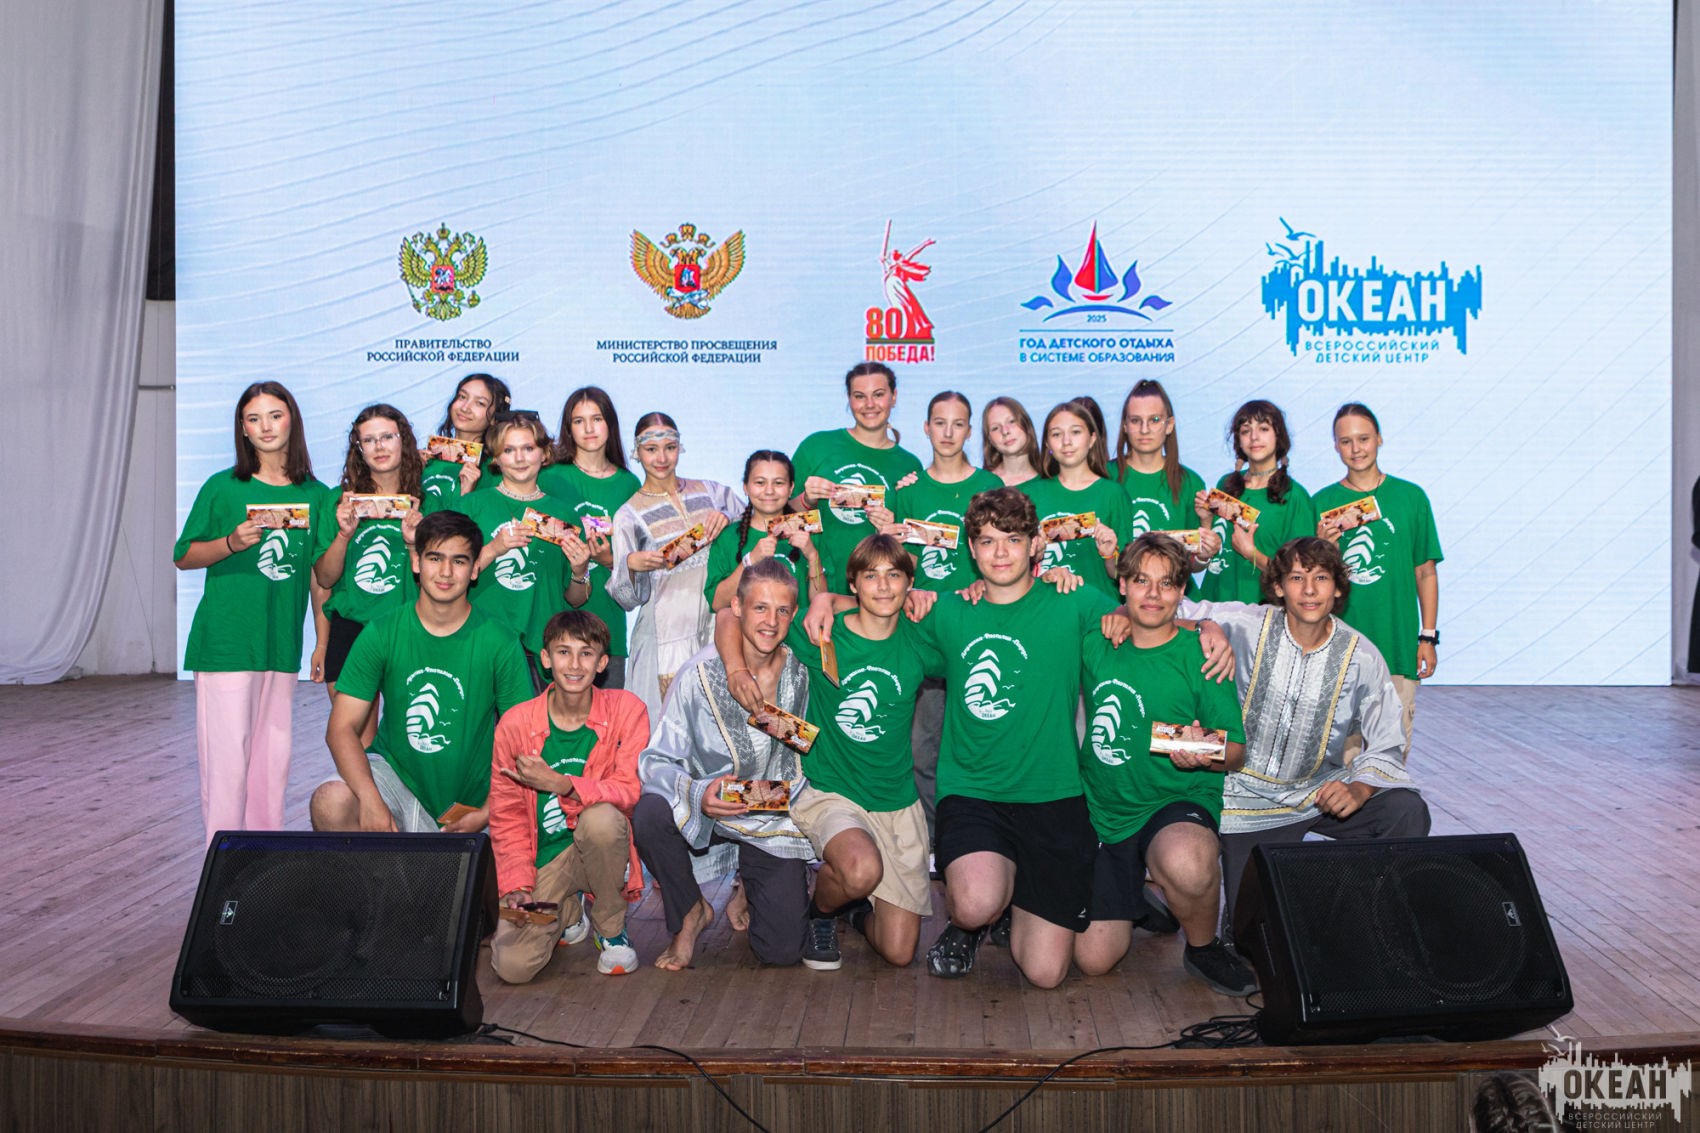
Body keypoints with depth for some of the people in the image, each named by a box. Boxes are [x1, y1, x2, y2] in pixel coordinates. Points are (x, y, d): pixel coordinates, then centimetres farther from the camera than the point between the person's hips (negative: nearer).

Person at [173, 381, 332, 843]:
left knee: (274, 757, 10)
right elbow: (183, 557, 0)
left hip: (282, 643, 4)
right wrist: (232, 543, -13)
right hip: (226, 643, -3)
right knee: (228, 758, -4)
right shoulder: (223, 488, -1)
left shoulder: (315, 495, 8)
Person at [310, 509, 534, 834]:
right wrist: (370, 799, -24)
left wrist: (489, 813, -13)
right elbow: (342, 727, -8)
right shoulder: (381, 634, -4)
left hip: (465, 801, 0)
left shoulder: (500, 643, -6)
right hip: (393, 773, 0)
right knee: (330, 803, -28)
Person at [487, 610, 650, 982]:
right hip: (543, 859, 1)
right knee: (512, 965, -20)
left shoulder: (626, 709, -8)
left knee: (602, 817, -36)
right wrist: (518, 885, -11)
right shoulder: (515, 723, -5)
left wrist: (562, 785, -30)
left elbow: (630, 790, -15)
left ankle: (611, 929, -8)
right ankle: (568, 913, 17)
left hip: (597, 849, -1)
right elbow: (506, 815, 1)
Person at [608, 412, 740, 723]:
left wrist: (727, 520, -6)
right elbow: (629, 598, -1)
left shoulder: (711, 491, 11)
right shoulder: (629, 515, 3)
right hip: (666, 637, -3)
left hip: (717, 628, 3)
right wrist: (631, 564, -22)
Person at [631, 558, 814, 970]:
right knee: (650, 814, -33)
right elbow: (656, 760, -17)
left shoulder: (803, 673, -8)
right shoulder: (701, 673, -14)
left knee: (782, 950, -9)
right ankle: (690, 913, -4)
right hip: (706, 813, -1)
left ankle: (754, 892, 28)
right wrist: (698, 794, -35)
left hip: (776, 820, 1)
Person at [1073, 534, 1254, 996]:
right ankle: (1133, 901, 32)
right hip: (1102, 812, 4)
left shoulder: (1201, 654, -8)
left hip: (1179, 802, -3)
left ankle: (1204, 948, -7)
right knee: (1093, 959, -3)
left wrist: (1205, 754, -29)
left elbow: (1236, 752, -7)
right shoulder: (1095, 643, 2)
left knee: (1186, 861, -40)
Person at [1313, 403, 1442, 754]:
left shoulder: (1411, 497, 5)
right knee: (1339, 748, 1)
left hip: (1398, 645, 0)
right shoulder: (1323, 502, 4)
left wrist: (1428, 636, 6)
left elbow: (1425, 572, 9)